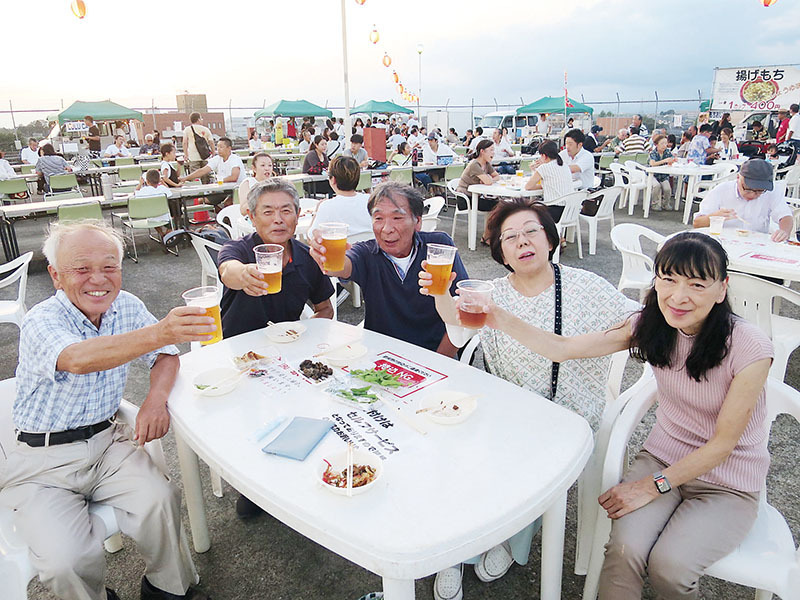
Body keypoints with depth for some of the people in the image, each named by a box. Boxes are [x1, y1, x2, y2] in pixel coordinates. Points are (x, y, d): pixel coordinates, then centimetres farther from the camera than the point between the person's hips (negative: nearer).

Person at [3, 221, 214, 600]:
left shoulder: (127, 306, -2)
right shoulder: (41, 321, -17)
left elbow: (165, 355, 7)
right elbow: (78, 360, -39)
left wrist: (157, 397, -16)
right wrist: (159, 332, -56)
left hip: (107, 440, 4)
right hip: (43, 458, -3)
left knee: (159, 501, -22)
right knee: (65, 561, -22)